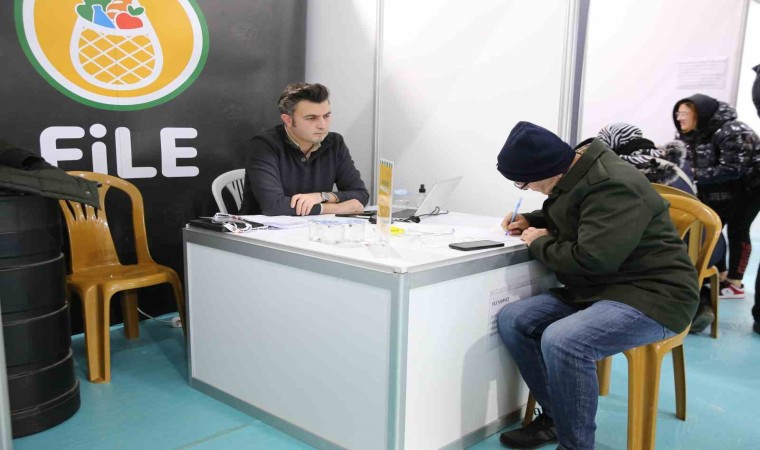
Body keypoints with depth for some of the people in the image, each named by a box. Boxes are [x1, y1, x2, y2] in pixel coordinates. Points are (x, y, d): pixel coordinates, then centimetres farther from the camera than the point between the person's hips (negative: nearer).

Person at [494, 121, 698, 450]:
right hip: (598, 289, 10)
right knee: (512, 319, -4)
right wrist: (530, 221, 9)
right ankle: (555, 417, 8)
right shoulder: (574, 175, 6)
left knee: (561, 341, -34)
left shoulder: (612, 187, -24)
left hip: (650, 296, -10)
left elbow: (590, 259, -30)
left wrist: (539, 243, -12)